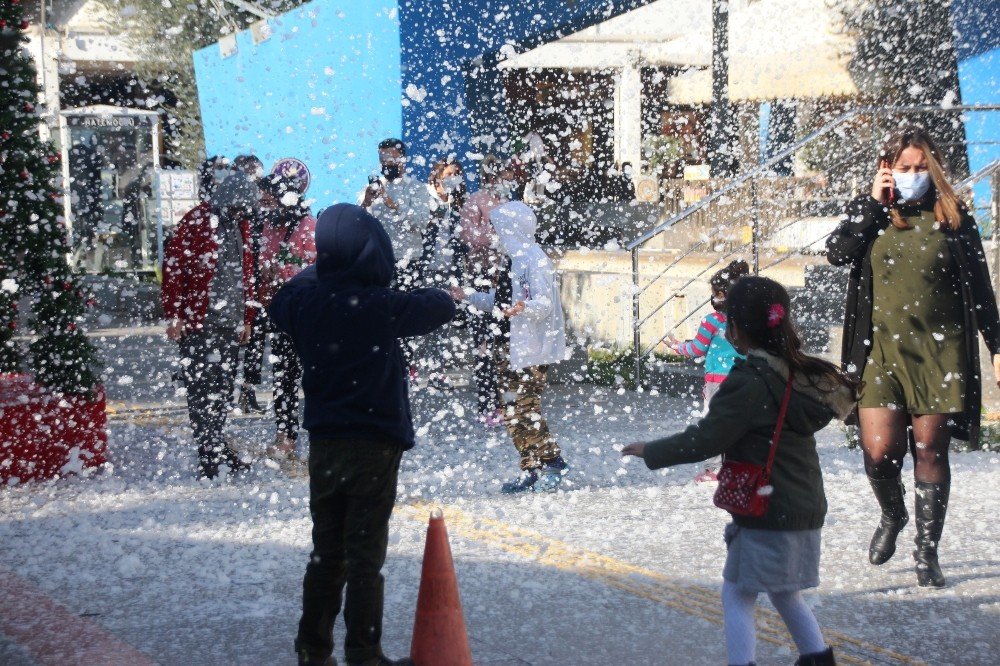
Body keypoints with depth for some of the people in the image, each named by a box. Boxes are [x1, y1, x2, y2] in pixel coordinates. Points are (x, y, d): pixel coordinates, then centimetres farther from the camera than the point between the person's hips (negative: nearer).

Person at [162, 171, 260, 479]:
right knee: (201, 389, -3)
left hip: (230, 323, 7)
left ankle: (214, 449, 18)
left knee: (223, 388, 9)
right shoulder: (197, 221, -8)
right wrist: (173, 315, -13)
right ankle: (212, 453, 0)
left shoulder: (240, 225, 15)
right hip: (197, 323, -7)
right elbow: (172, 266, -10)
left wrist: (247, 318, 20)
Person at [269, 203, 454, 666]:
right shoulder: (383, 307, -16)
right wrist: (423, 293, 18)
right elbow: (442, 307, -4)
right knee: (365, 557, 0)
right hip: (374, 445, -5)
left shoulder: (304, 302, -2)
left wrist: (320, 271, 25)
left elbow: (279, 302, 21)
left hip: (323, 444, 5)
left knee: (325, 553, 16)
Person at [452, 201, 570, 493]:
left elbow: (545, 302, -24)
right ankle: (531, 469, 17)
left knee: (526, 407, -13)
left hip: (533, 348, -10)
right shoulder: (513, 260, 16)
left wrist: (524, 307, -43)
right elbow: (499, 300, 28)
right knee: (512, 411, 10)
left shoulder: (534, 260, -15)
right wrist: (468, 296, 34)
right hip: (511, 347, 10)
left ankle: (553, 463, -3)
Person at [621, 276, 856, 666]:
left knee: (737, 595, 0)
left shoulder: (748, 382, -18)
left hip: (766, 514, -8)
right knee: (785, 593, 22)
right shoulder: (799, 374, 5)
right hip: (805, 509, 8)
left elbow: (704, 440, -17)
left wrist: (651, 452, -5)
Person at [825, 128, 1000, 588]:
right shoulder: (868, 214, 9)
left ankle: (927, 552, 12)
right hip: (881, 349, 0)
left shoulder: (953, 219, 7)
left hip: (940, 351, 0)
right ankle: (892, 515, 26)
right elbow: (837, 253, -10)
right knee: (879, 450, -7)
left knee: (930, 449, 0)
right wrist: (875, 203, -8)